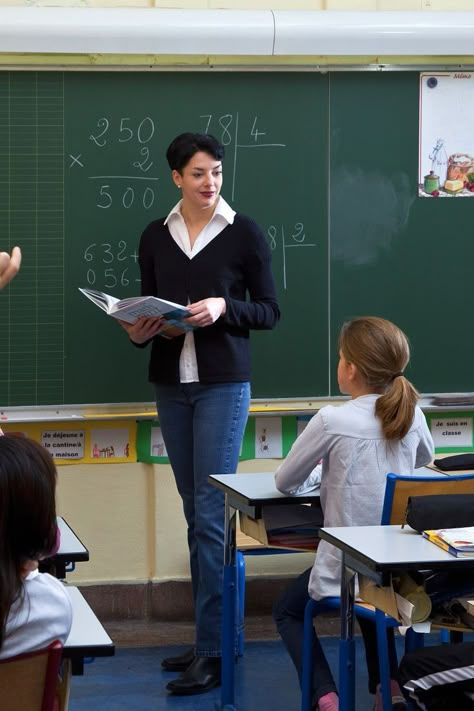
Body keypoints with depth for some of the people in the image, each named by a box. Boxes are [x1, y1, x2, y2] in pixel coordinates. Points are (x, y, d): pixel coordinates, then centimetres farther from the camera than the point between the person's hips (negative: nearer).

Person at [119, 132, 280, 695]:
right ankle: (210, 635, 16)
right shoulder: (155, 237, 8)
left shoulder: (244, 233, -3)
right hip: (171, 384, 4)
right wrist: (138, 330, -6)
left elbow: (269, 310, 1)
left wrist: (224, 307, -16)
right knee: (194, 511, 9)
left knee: (212, 513, -8)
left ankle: (212, 652, -7)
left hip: (223, 383, -4)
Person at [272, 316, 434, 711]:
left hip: (345, 571, -5)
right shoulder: (413, 415, -3)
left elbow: (284, 482, -3)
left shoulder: (332, 421, -18)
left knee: (287, 612, 25)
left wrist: (322, 464, 16)